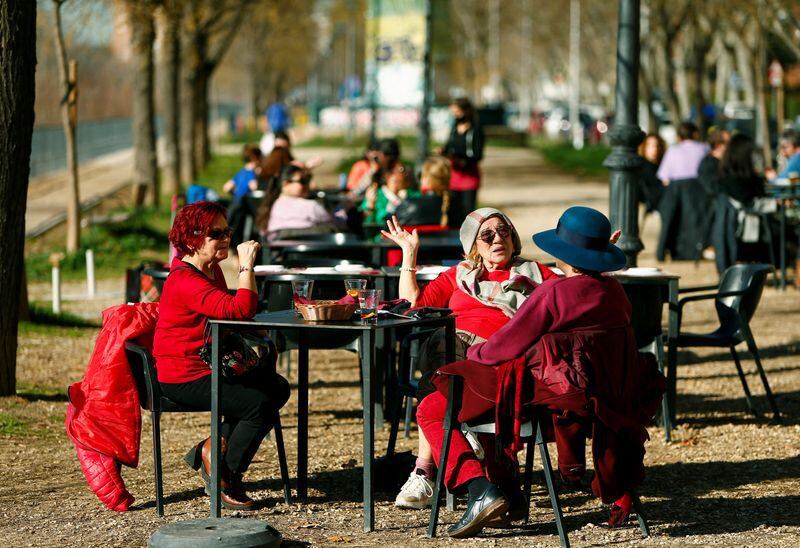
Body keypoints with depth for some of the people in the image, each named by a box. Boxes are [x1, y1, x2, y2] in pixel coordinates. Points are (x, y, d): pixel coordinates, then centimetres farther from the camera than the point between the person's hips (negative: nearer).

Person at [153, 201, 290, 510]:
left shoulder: (211, 270, 11)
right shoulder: (185, 282, -24)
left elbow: (229, 312, 27)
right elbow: (240, 310, -34)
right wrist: (246, 266, -28)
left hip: (211, 366, 11)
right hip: (184, 378, -11)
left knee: (278, 388, 5)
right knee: (259, 405, -19)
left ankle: (213, 449, 11)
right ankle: (226, 481, -2)